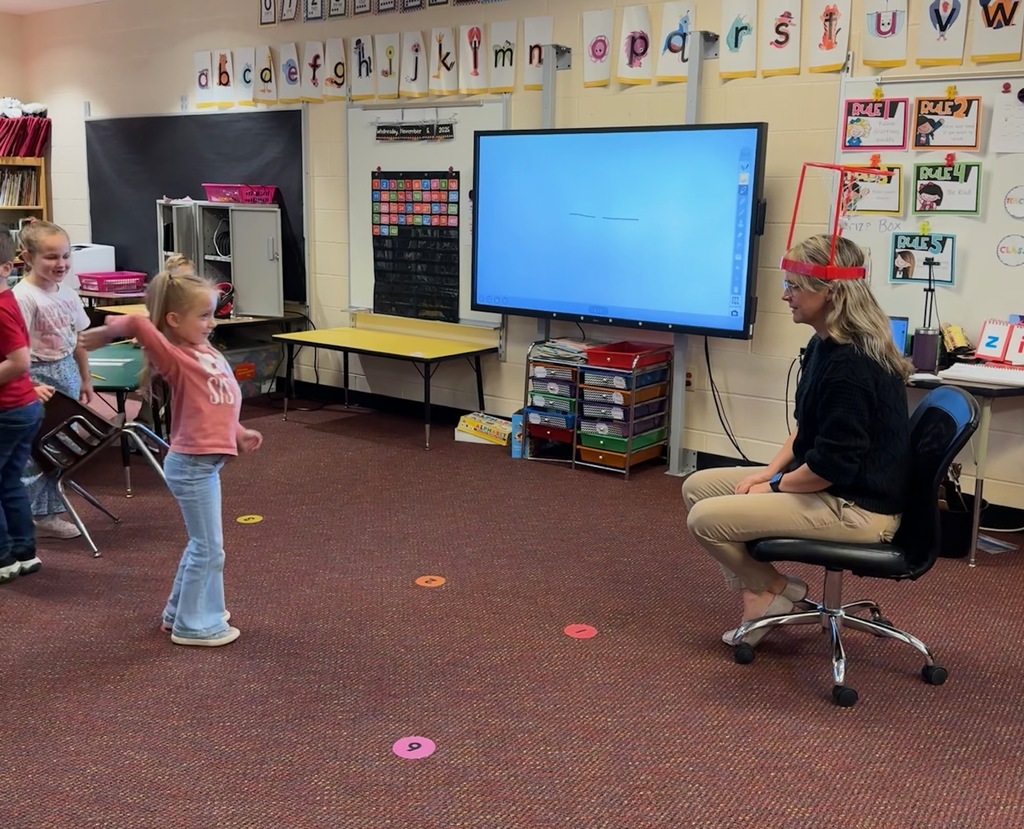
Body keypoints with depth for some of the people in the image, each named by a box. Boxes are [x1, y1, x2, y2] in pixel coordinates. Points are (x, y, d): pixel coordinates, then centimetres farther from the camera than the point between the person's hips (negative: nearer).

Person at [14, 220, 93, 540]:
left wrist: (85, 379, 17)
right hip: (38, 376, -8)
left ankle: (51, 513, 24)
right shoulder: (23, 296, -16)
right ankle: (34, 518, 12)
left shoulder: (68, 294, 6)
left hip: (67, 374, 8)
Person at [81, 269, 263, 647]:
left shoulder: (208, 353, 8)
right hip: (191, 465, -9)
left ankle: (181, 611, 36)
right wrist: (106, 333, -19)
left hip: (205, 462, 9)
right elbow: (138, 323, -35)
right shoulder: (174, 358, -18)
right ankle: (195, 625, 16)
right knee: (209, 549, 2)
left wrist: (238, 433, 11)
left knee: (202, 544, 21)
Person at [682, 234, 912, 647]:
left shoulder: (849, 364, -25)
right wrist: (770, 471, 3)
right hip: (827, 485, 10)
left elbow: (833, 464, -25)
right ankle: (755, 589, 8)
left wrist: (773, 486, -11)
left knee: (705, 519, -15)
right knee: (697, 487, 6)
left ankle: (774, 589, 8)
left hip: (857, 507, -10)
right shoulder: (825, 344, 6)